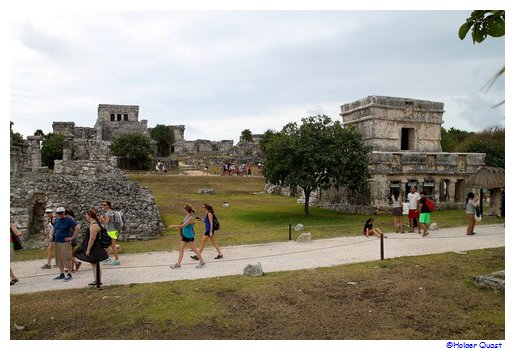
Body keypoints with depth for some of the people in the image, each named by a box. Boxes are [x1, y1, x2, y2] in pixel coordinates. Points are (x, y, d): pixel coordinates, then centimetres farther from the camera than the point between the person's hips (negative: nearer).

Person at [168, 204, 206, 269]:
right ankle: (178, 264, 14)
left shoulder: (191, 218, -20)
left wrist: (173, 226, -23)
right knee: (181, 249, 8)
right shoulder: (186, 217, 8)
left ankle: (202, 262, 11)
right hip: (184, 236, 9)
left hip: (189, 236, -9)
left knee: (194, 249, 0)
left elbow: (183, 225, -27)